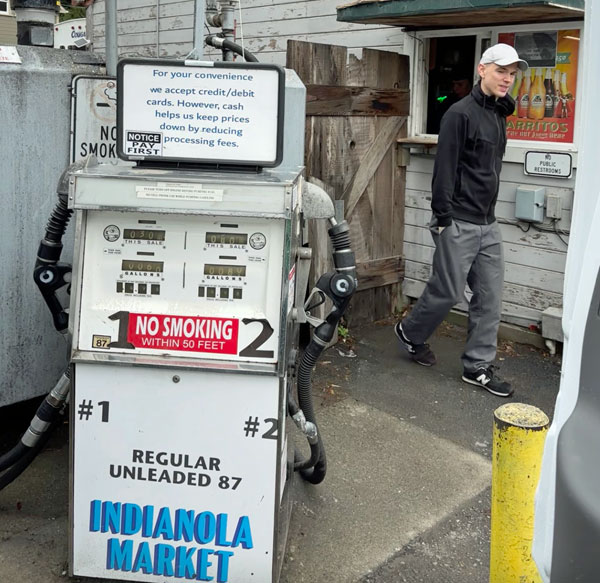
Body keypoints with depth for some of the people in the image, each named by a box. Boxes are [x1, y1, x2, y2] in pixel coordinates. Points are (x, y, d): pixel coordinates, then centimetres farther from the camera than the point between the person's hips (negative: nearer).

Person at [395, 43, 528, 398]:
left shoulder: (499, 114, 13)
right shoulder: (460, 114, -11)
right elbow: (445, 169, -15)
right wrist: (442, 219, -17)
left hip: (488, 223, 8)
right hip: (460, 223, -8)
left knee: (490, 296, 6)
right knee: (448, 291, 1)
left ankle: (478, 367, 15)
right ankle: (411, 332, 27)